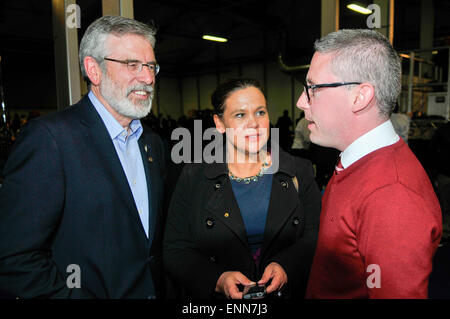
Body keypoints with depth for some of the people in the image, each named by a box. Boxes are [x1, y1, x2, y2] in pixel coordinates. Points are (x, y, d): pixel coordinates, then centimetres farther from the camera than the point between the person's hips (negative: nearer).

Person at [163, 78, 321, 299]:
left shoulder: (300, 172, -3)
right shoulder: (193, 178, -6)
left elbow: (317, 236, -4)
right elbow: (175, 250, -8)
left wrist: (286, 266, -22)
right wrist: (218, 279, -22)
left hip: (288, 291, 1)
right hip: (215, 294, 0)